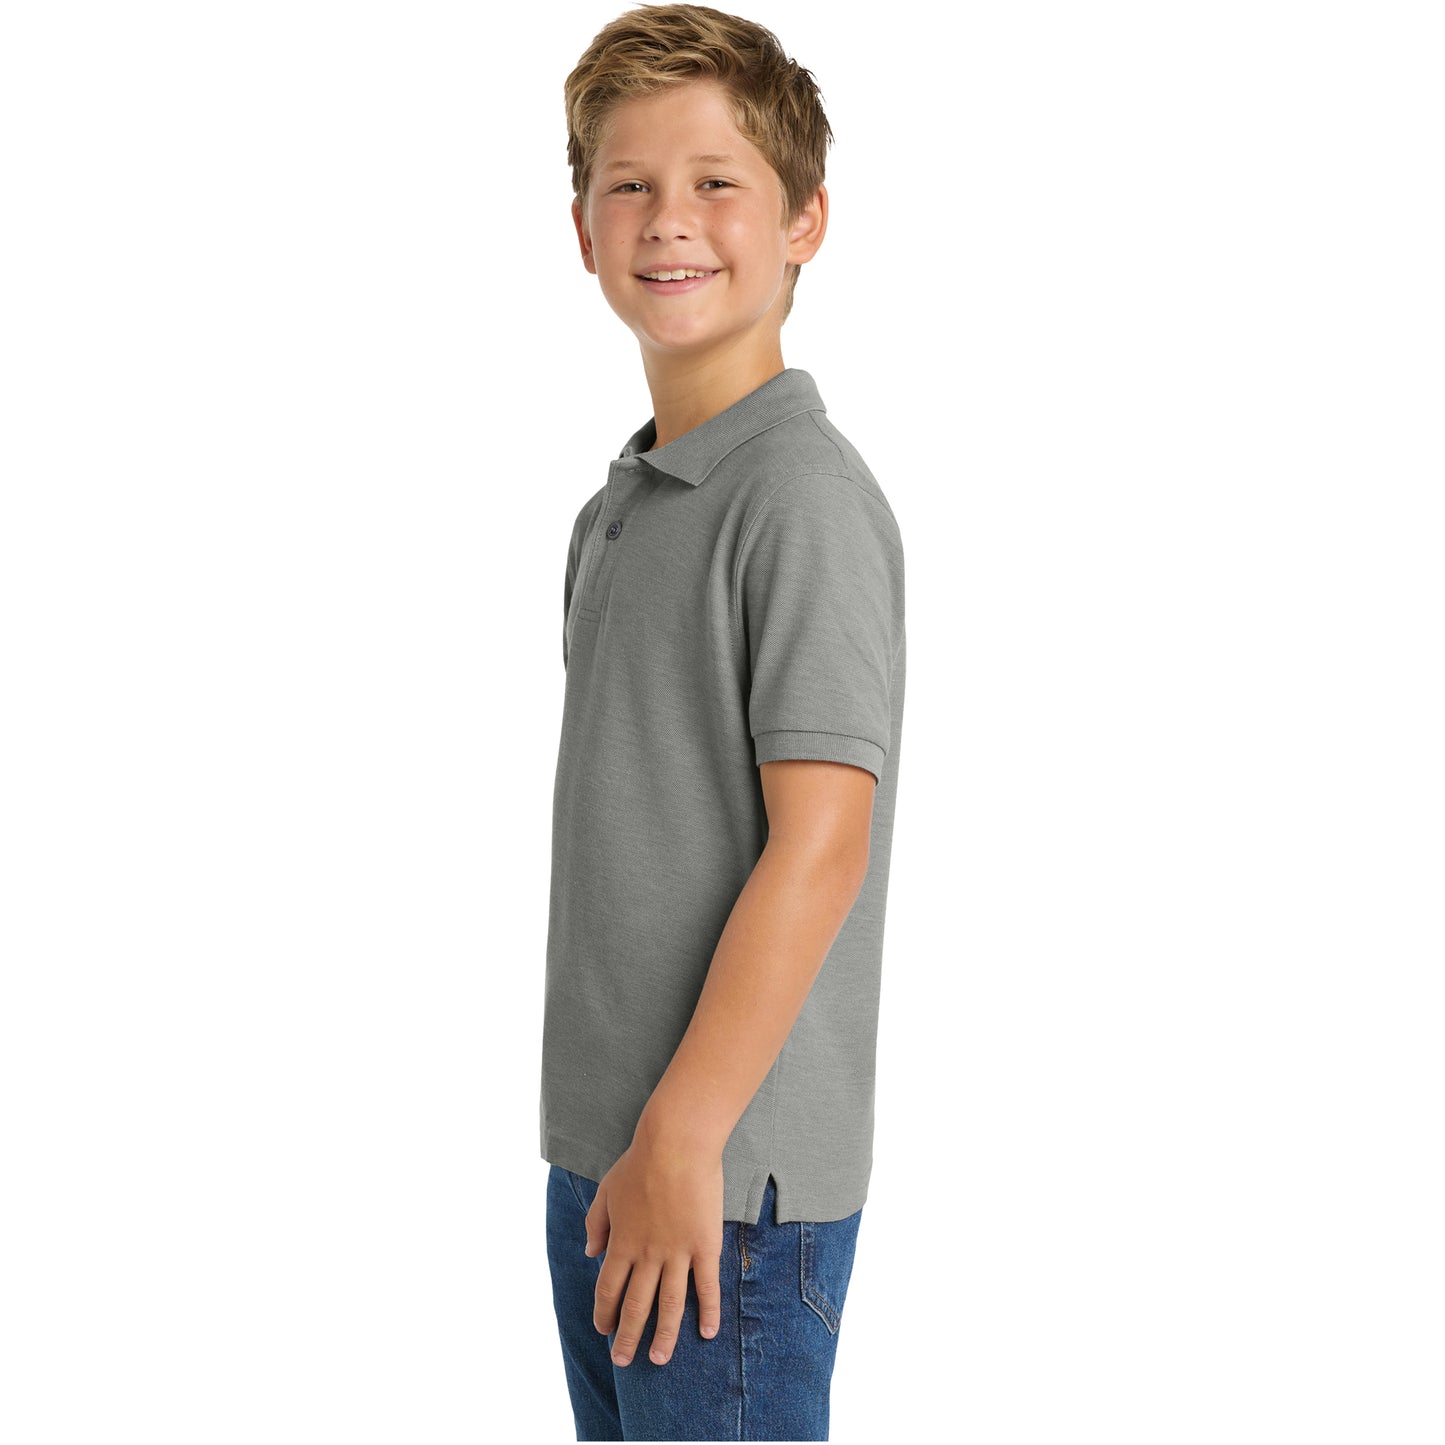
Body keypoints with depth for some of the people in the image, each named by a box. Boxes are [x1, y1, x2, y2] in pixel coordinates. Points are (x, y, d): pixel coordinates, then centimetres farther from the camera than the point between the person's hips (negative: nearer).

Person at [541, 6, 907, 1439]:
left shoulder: (806, 496, -15)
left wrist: (684, 1135, -19)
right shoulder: (620, 504, 12)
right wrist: (604, 1143, 14)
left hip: (734, 1173, -8)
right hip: (599, 1159, 8)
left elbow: (820, 844, -20)